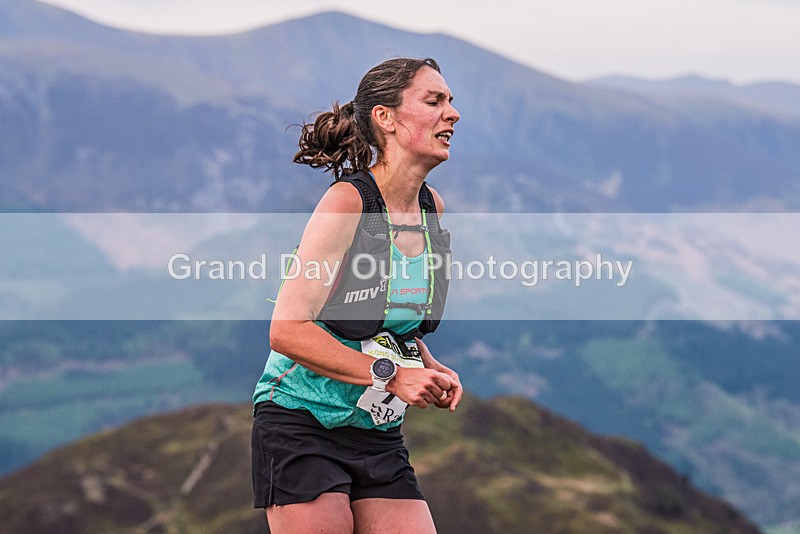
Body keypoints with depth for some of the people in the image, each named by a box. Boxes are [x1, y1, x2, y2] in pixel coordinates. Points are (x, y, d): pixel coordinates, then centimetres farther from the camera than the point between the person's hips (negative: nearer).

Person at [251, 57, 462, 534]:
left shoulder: (431, 209, 7)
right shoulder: (348, 201, -15)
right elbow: (287, 330, -20)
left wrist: (430, 368, 3)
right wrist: (390, 375, -23)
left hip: (379, 436, 7)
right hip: (303, 425, -7)